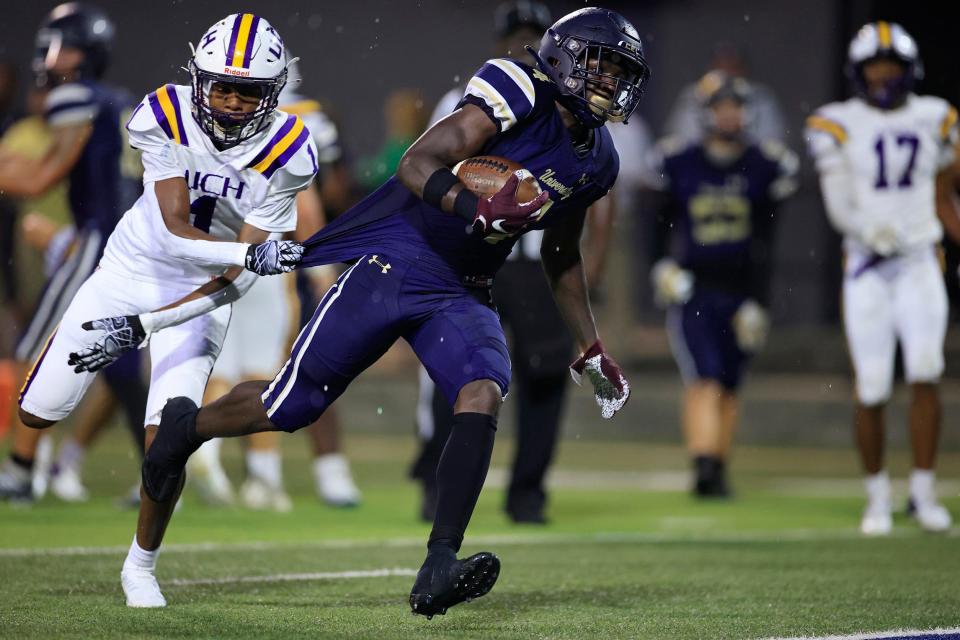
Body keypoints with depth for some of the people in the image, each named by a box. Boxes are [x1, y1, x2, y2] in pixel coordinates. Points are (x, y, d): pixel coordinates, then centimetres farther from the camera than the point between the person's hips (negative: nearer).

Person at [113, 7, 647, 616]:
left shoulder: (595, 162, 10)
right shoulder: (517, 93, -13)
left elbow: (561, 254, 26)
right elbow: (417, 165, -19)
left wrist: (593, 351, 23)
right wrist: (477, 208, -37)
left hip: (463, 293, 6)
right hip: (399, 261, -6)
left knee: (484, 394, -24)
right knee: (292, 405, -4)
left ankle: (439, 567, -28)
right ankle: (187, 426, 27)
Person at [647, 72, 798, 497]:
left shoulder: (764, 167, 1)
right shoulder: (679, 163, 1)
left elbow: (764, 245, 0)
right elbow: (663, 225, 13)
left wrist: (758, 302, -4)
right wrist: (661, 266, -3)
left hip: (740, 293, 2)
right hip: (692, 290, -2)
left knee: (728, 387, 10)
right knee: (703, 380, -15)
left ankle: (719, 470, 22)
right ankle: (703, 466, -23)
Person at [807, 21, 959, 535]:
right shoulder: (838, 126, 0)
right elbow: (838, 208, -7)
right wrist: (868, 229, -26)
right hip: (866, 266, -1)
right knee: (871, 390, -3)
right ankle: (877, 496, 15)